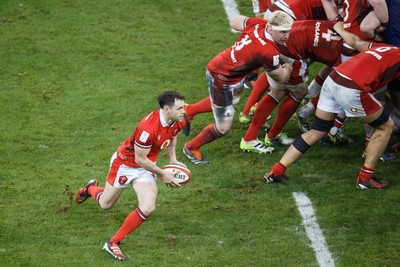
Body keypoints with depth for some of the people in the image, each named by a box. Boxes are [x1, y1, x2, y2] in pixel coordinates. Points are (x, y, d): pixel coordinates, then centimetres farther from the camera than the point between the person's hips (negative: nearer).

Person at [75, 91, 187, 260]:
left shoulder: (178, 122, -13)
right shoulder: (148, 127, -38)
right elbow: (140, 159, -26)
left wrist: (172, 159, 4)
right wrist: (162, 174, -18)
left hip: (146, 167, 6)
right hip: (125, 163, -6)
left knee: (148, 208, -16)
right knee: (105, 204, 14)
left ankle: (113, 243, 0)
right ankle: (90, 189, 53)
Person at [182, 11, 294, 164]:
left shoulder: (258, 24, -11)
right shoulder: (269, 52, -31)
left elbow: (235, 22, 12)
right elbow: (281, 78, -11)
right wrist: (291, 65, 7)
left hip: (217, 65, 9)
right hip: (222, 80, -9)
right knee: (223, 128, 6)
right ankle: (191, 148, 27)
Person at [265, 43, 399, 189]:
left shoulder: (379, 46, 23)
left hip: (332, 79, 7)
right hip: (352, 88, -7)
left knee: (317, 131, 20)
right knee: (385, 127, 14)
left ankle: (276, 171, 19)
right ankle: (365, 178, 12)